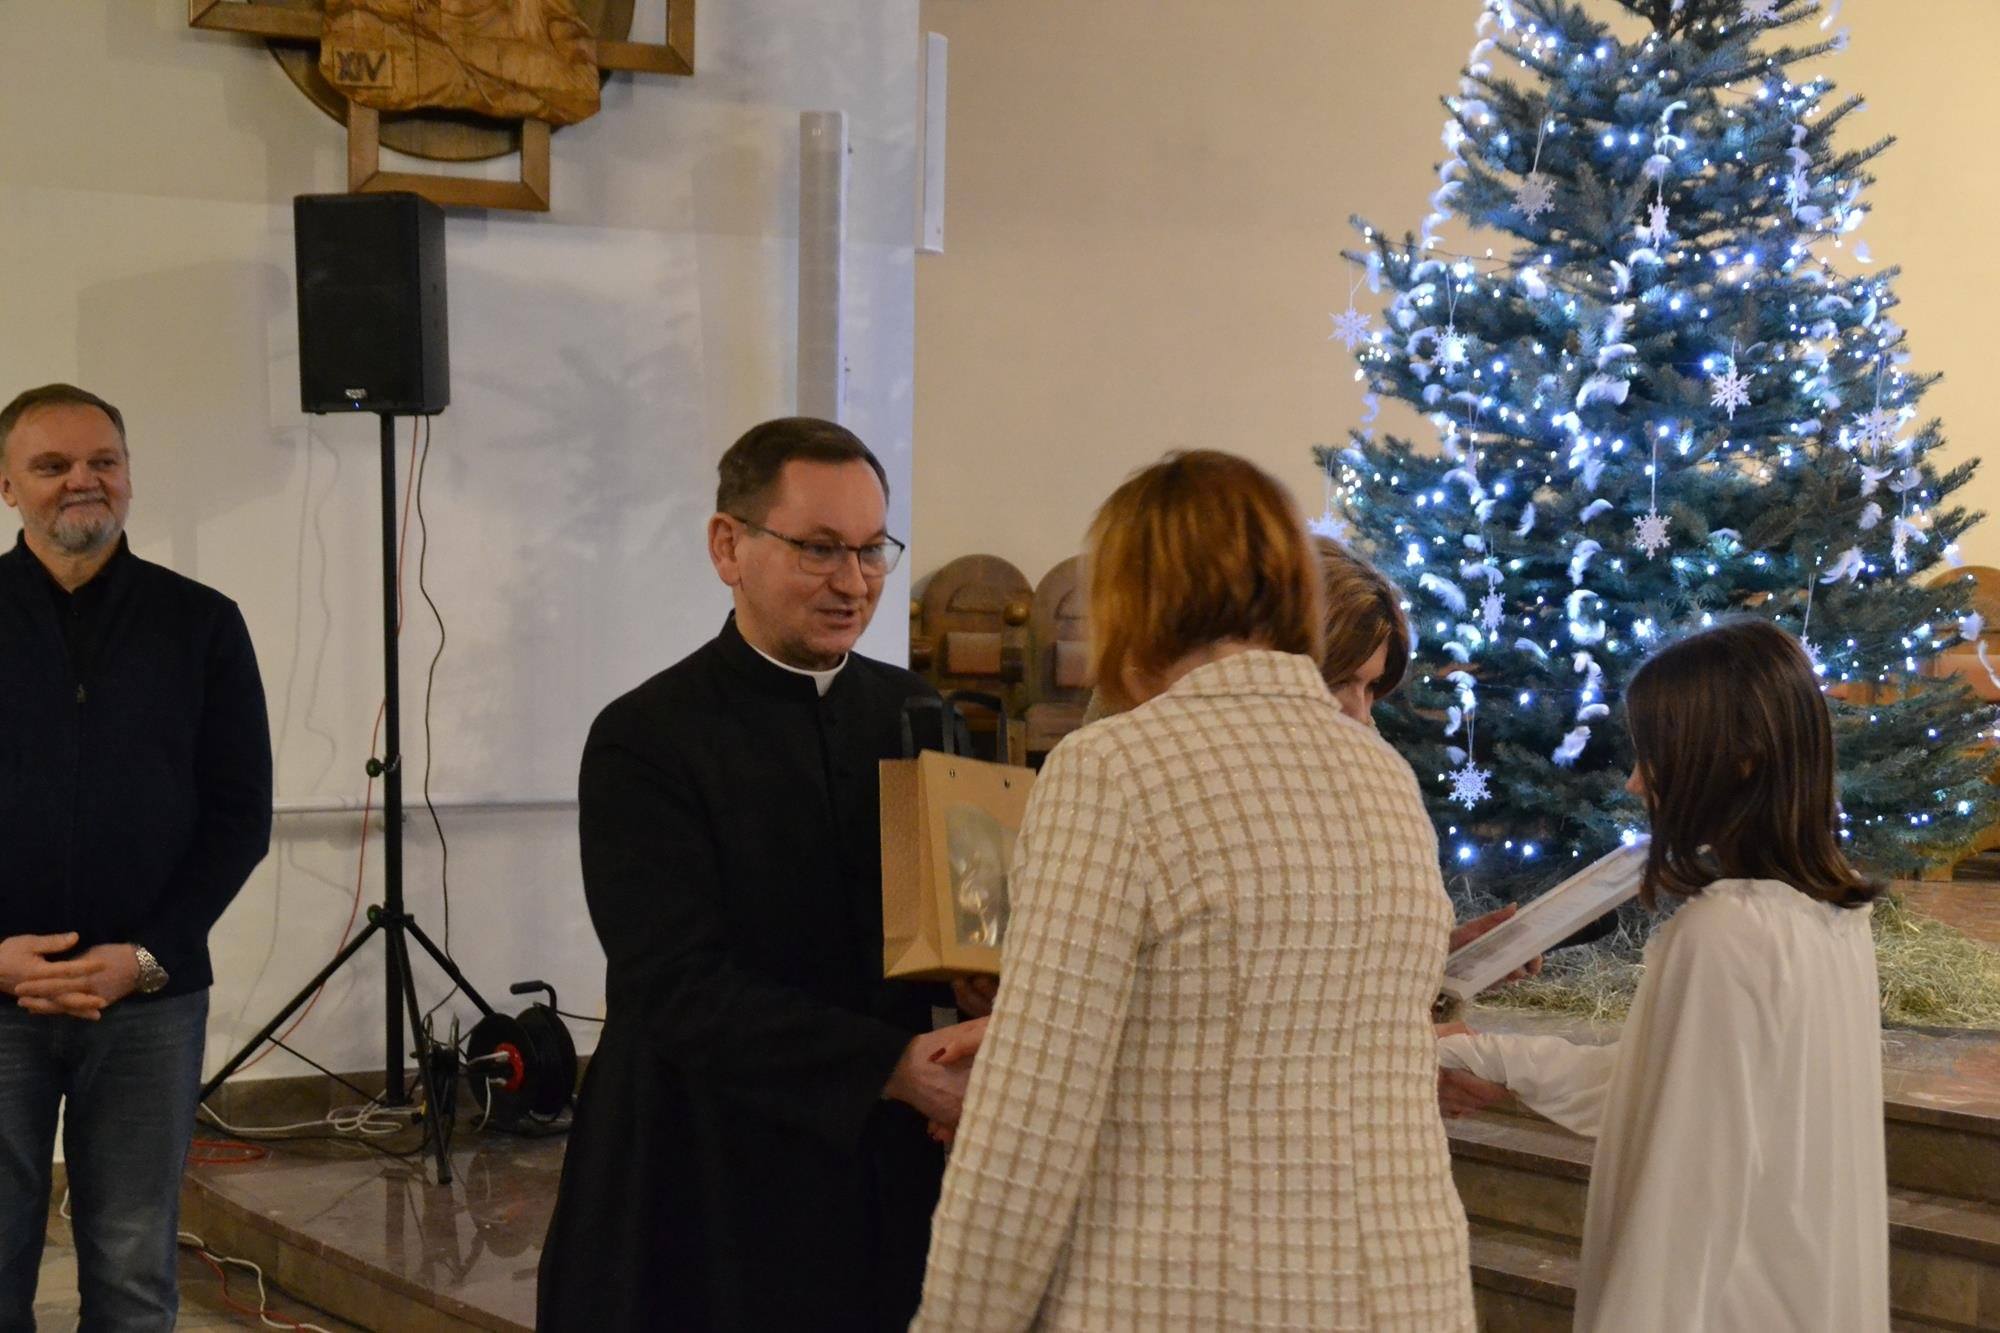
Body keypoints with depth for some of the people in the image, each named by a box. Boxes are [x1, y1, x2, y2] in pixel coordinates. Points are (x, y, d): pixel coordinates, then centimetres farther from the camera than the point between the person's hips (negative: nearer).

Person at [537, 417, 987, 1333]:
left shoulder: (918, 717, 9)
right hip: (711, 1200, -4)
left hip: (896, 1185, 5)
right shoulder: (645, 742, -8)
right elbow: (680, 986, -17)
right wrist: (893, 1067, -25)